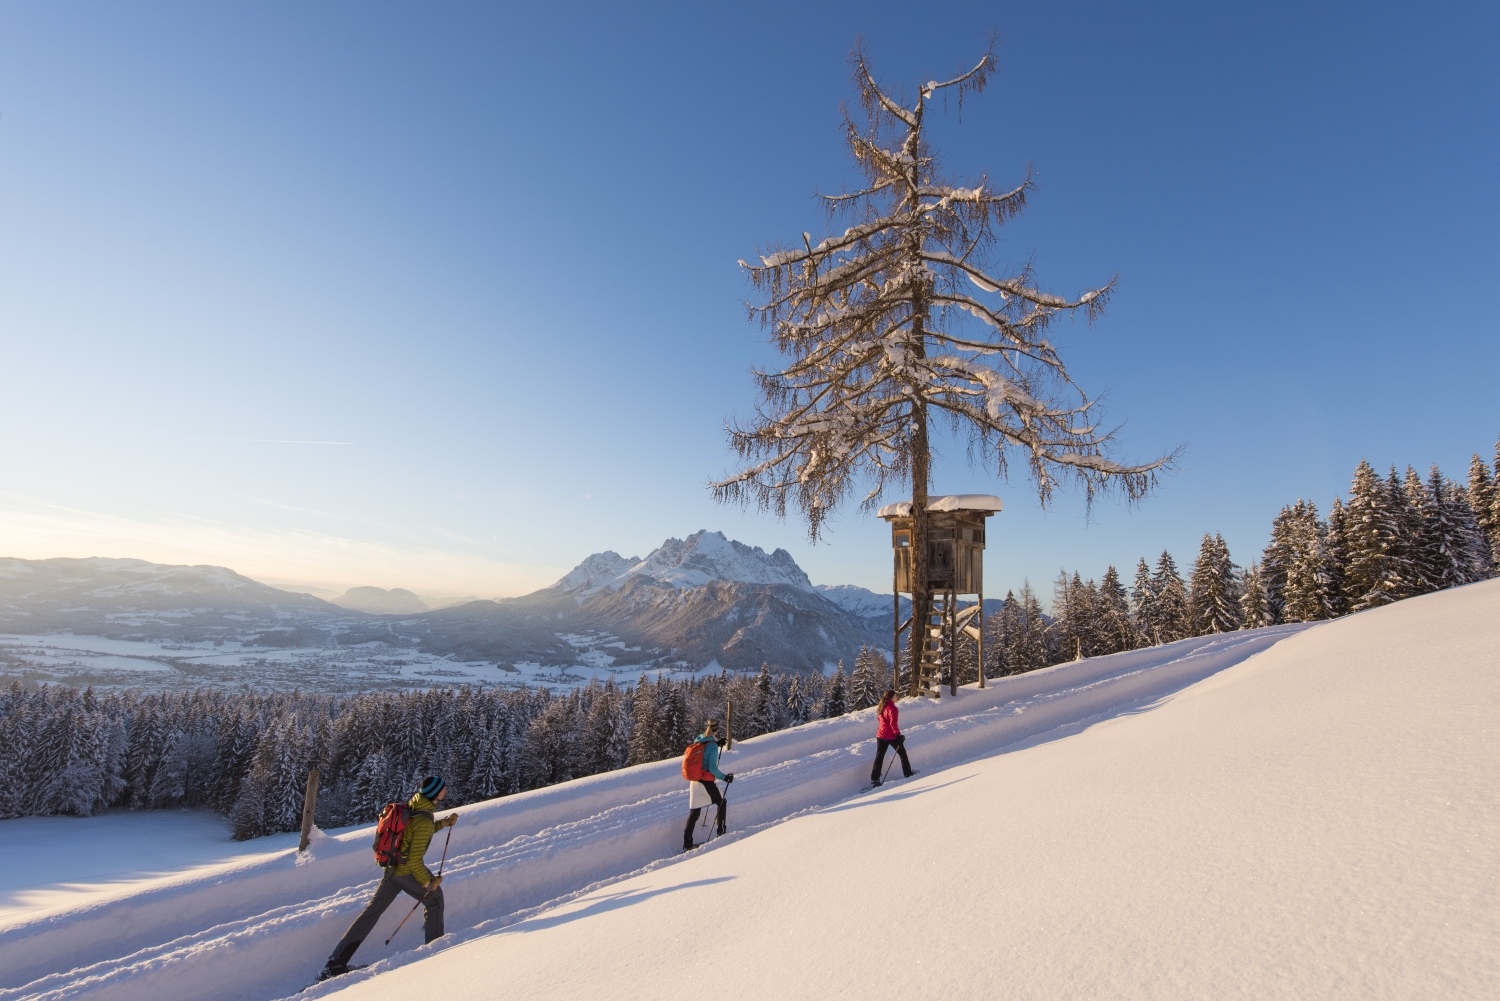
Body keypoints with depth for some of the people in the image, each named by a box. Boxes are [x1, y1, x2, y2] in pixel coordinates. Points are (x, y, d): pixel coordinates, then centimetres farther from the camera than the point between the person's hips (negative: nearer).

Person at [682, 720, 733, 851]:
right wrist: (725, 777, -7)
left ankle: (687, 844, 13)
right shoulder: (712, 746, -15)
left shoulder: (696, 741, 5)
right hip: (706, 782, -6)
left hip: (693, 782, 6)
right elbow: (712, 768, -18)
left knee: (694, 813, 12)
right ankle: (721, 832, 23)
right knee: (721, 803, 18)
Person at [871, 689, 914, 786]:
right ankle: (908, 773, 29)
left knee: (879, 756, 6)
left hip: (880, 735, 7)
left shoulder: (882, 706, 7)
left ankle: (874, 778, 1)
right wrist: (898, 734, -15)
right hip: (891, 736, -7)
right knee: (902, 753, 16)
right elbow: (893, 723, -21)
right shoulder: (892, 708, -18)